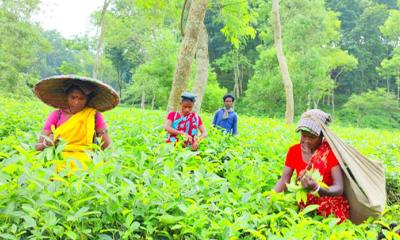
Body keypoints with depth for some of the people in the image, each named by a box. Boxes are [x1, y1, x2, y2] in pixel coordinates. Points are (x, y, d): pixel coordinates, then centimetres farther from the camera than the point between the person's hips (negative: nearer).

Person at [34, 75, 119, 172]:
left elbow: (107, 146, 3)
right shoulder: (56, 115, 6)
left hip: (85, 161, 0)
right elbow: (38, 147, 6)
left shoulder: (94, 116, 4)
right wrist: (46, 143, -15)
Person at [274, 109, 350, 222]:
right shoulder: (294, 151, -1)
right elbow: (284, 180, -1)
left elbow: (339, 188, -21)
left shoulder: (330, 152, -13)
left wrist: (316, 188, -42)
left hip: (328, 205, -2)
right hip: (304, 203, 2)